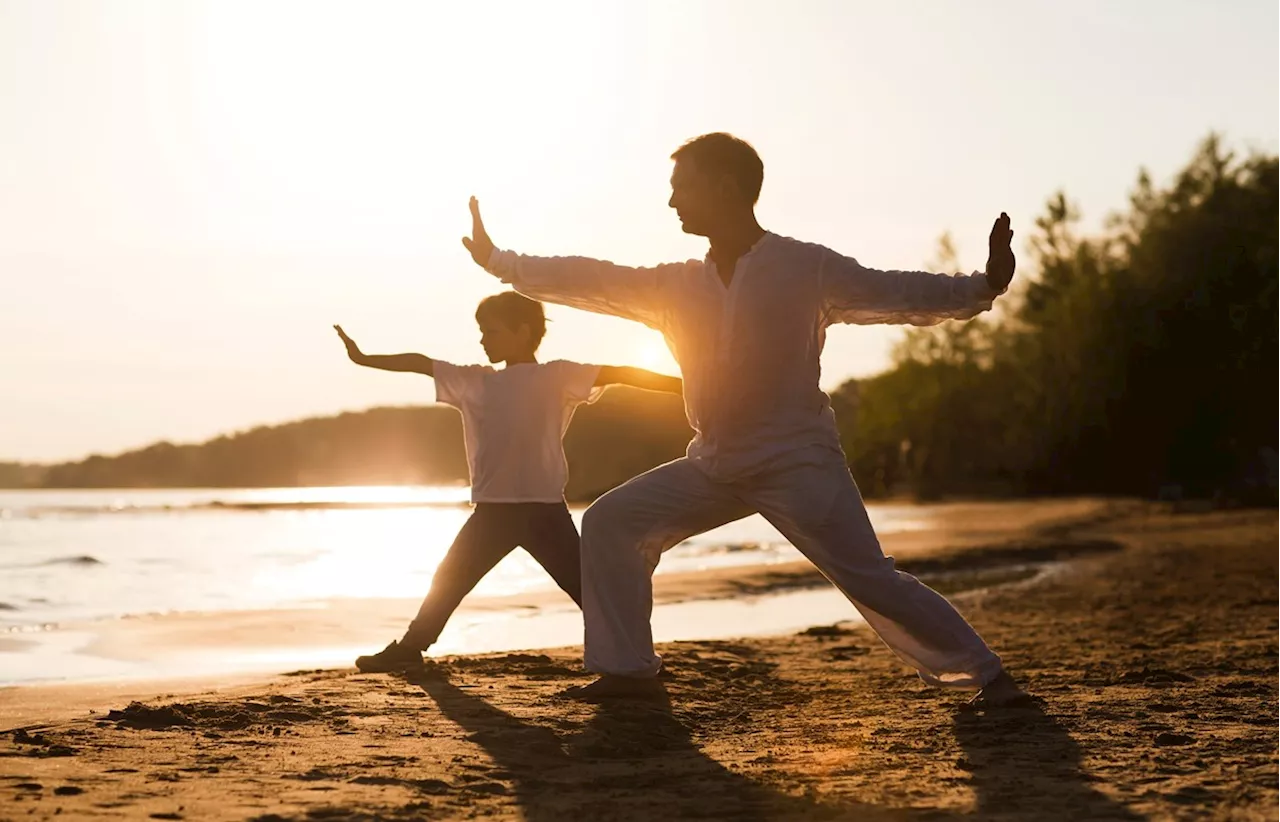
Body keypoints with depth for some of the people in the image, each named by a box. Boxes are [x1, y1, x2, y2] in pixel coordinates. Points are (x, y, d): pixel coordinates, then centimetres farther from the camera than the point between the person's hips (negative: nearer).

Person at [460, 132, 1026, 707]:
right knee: (610, 521, 0)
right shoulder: (678, 286, 6)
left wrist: (982, 287, -32)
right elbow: (595, 282, 13)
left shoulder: (807, 269, -10)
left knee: (869, 578, -14)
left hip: (797, 462, -6)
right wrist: (500, 262, 16)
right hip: (714, 465, 6)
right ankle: (628, 669, 9)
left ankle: (983, 674, 1)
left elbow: (899, 293, -17)